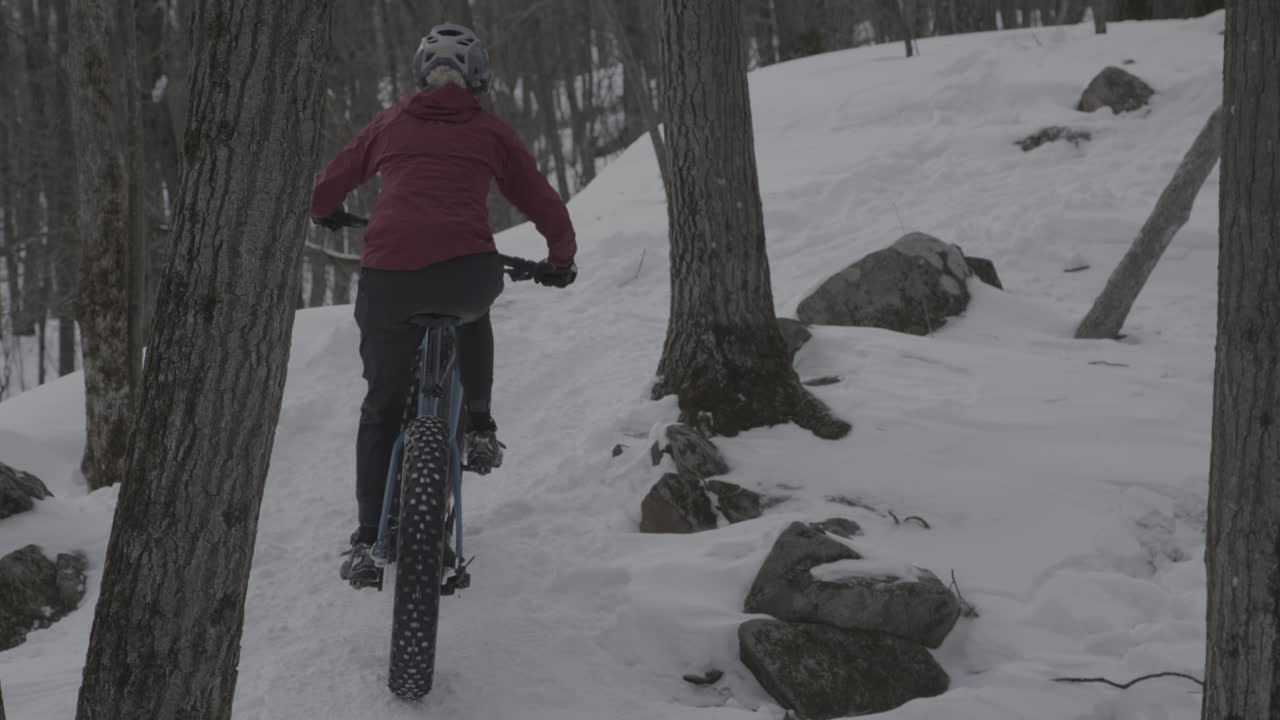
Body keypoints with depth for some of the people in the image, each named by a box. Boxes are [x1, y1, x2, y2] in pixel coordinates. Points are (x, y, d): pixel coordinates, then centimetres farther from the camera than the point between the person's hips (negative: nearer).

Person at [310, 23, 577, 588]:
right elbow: (546, 208, 20)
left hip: (388, 279, 1)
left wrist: (326, 215, 54)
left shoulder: (391, 123, 21)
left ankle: (368, 542, 13)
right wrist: (560, 260, 39)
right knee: (473, 313, 38)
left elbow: (329, 186, 32)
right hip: (468, 273, -1)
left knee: (383, 406, 17)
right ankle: (478, 427, 26)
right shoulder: (491, 133, 17)